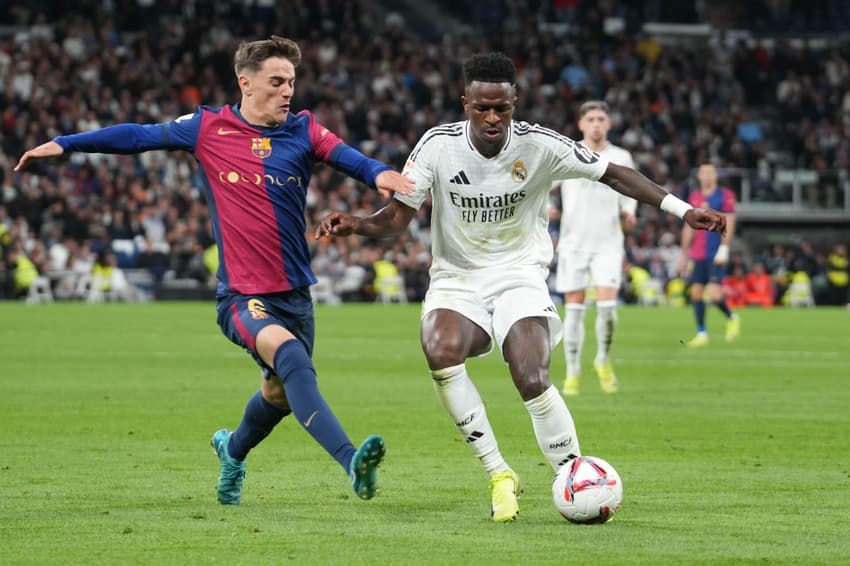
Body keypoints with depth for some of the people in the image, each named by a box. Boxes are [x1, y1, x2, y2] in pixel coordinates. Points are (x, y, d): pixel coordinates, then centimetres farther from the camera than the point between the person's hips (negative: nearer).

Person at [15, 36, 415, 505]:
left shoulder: (303, 131, 3)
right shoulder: (209, 128, -1)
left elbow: (345, 155, -14)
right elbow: (139, 136, 8)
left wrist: (378, 173, -37)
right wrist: (64, 144, 8)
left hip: (294, 293, 4)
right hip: (242, 294, -4)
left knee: (281, 392, 17)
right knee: (291, 356, -30)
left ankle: (233, 450, 50)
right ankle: (352, 462, -39)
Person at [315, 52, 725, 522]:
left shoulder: (539, 145, -12)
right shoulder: (438, 145, -10)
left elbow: (615, 175, -4)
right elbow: (396, 218, -6)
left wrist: (683, 210, -10)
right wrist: (354, 224, -27)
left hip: (519, 276, -1)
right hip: (456, 279, 1)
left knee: (532, 381, -25)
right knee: (440, 350, -32)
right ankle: (498, 474, -19)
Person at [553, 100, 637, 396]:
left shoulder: (621, 158, 5)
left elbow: (629, 193, 18)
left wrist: (628, 213, -3)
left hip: (608, 243, 0)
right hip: (573, 241, 0)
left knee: (607, 304, -13)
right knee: (574, 307, 0)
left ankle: (603, 361, 11)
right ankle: (573, 372, 11)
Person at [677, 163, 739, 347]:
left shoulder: (725, 196, -1)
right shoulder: (694, 198, 12)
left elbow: (729, 225, -6)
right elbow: (689, 228, 17)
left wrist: (723, 249, -14)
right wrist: (684, 254, 16)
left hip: (716, 254, -5)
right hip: (698, 254, 5)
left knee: (714, 293, -14)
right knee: (696, 292, 1)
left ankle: (731, 318, 13)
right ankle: (701, 333, 10)